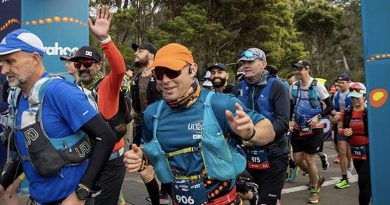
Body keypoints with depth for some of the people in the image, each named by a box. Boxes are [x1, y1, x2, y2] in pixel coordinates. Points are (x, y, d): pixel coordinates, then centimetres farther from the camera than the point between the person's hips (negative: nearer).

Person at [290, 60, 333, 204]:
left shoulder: (317, 86, -11)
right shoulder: (294, 86, 1)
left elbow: (330, 106, -7)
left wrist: (317, 116, -21)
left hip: (313, 129, -5)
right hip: (298, 128, 5)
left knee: (309, 160, -2)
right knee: (298, 159, 6)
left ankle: (314, 190, 19)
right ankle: (317, 178, 34)